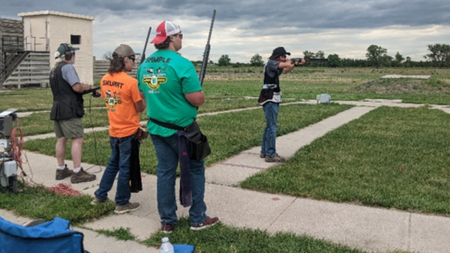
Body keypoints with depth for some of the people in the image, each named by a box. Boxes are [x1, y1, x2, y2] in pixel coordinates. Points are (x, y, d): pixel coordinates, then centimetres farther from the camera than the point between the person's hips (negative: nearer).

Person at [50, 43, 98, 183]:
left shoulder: (54, 70, 19)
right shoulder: (68, 67, -12)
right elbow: (77, 87, -21)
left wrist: (82, 88, 12)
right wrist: (86, 87, 0)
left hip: (57, 109, 10)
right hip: (69, 110, -10)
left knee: (61, 139, 13)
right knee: (77, 139, -8)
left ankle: (61, 170, 20)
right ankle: (77, 173, -9)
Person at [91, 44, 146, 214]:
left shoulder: (105, 79, 3)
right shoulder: (131, 82, -18)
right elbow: (140, 108, -12)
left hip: (113, 131, 7)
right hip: (129, 132, -7)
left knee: (113, 163, 22)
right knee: (125, 167, 5)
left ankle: (100, 196, 31)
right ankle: (122, 204, 17)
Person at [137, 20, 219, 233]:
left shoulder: (144, 65, 5)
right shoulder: (182, 64, -18)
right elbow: (197, 99, -20)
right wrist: (200, 96, 2)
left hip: (156, 128, 6)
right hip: (182, 128, -6)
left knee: (165, 172, 13)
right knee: (195, 171, 10)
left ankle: (167, 221, 22)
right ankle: (198, 219, 19)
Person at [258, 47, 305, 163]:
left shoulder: (276, 66, 15)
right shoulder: (271, 63, -12)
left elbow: (285, 70, 29)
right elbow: (287, 65, -22)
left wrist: (296, 63, 14)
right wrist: (290, 61, 1)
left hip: (273, 100, 10)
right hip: (270, 100, -10)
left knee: (269, 126, 14)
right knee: (272, 127, -8)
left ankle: (264, 151, 23)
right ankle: (271, 155, -5)